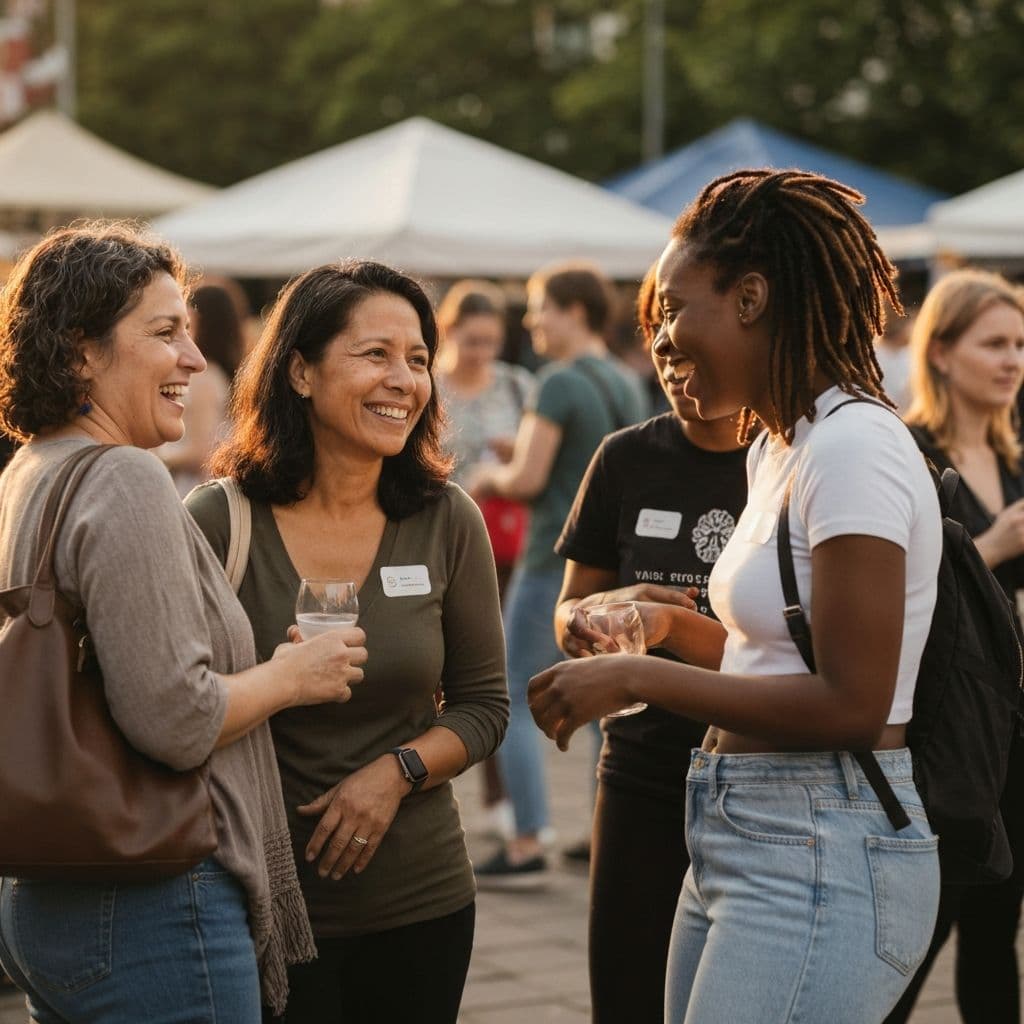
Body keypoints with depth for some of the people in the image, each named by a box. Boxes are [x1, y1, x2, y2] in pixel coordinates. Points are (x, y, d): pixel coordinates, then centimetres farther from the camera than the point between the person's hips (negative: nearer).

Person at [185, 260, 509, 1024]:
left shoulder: (446, 520, 0)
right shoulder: (216, 522, -8)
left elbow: (484, 704, 5)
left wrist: (398, 770, -11)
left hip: (422, 902, 3)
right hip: (265, 902, -3)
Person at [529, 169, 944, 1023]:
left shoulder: (855, 447, -17)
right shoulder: (778, 448, 13)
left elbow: (849, 705, -21)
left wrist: (638, 678, -17)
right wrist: (673, 625, 7)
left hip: (822, 858, -9)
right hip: (744, 842, 9)